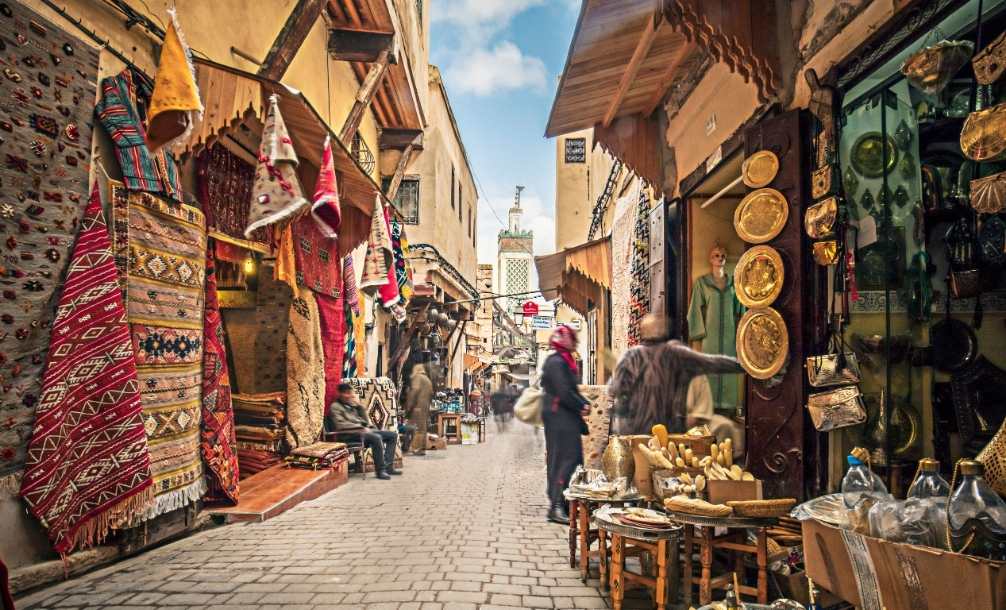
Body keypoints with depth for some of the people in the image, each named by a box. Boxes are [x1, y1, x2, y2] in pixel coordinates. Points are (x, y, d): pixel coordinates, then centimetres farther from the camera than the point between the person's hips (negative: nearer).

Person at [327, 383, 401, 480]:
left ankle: (388, 467, -8)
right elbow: (340, 425, -16)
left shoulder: (352, 405, 20)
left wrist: (359, 405, 4)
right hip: (350, 434, -8)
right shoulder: (335, 407, -1)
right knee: (376, 438, -34)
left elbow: (366, 421, 16)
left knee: (393, 435, -1)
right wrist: (361, 427, -18)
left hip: (362, 431, 8)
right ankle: (380, 470, -26)